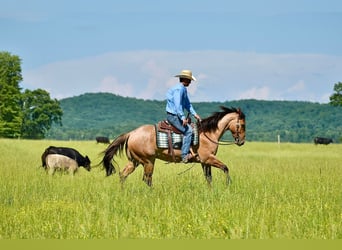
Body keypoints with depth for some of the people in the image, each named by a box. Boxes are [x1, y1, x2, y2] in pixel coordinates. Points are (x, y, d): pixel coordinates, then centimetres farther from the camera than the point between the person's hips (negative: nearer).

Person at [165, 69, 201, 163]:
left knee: (193, 127, 12)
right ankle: (185, 155, -23)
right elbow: (177, 105, -24)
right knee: (188, 130, -19)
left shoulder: (183, 89, 16)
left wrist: (194, 114, 13)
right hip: (173, 116, -11)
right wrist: (183, 118, -28)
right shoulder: (178, 89, -17)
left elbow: (187, 104, 22)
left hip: (176, 115, 11)